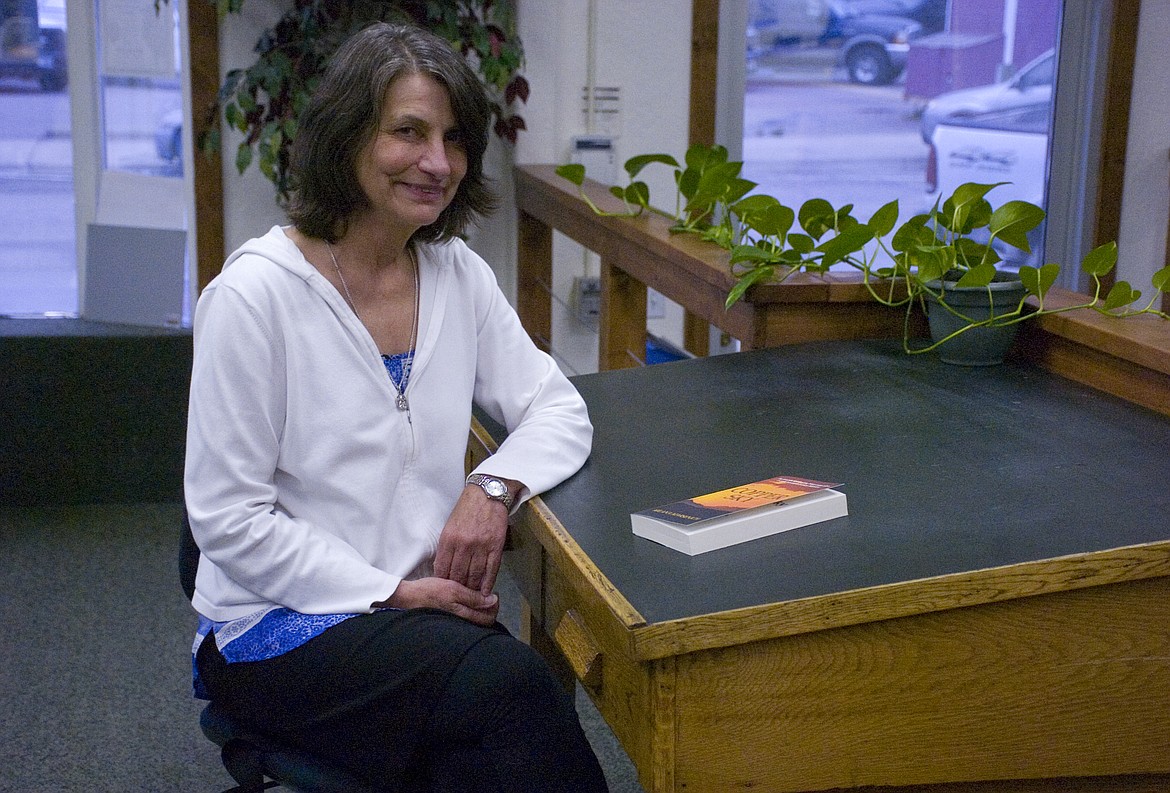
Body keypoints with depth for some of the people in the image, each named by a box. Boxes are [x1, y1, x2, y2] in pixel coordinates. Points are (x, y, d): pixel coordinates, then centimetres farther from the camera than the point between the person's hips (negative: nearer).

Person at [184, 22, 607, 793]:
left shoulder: (458, 273, 5)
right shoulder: (255, 294, -14)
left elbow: (559, 410, 7)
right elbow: (227, 519, -13)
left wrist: (496, 486, -14)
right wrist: (392, 592, -17)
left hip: (424, 607, 5)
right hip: (276, 625, -5)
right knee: (512, 684, -30)